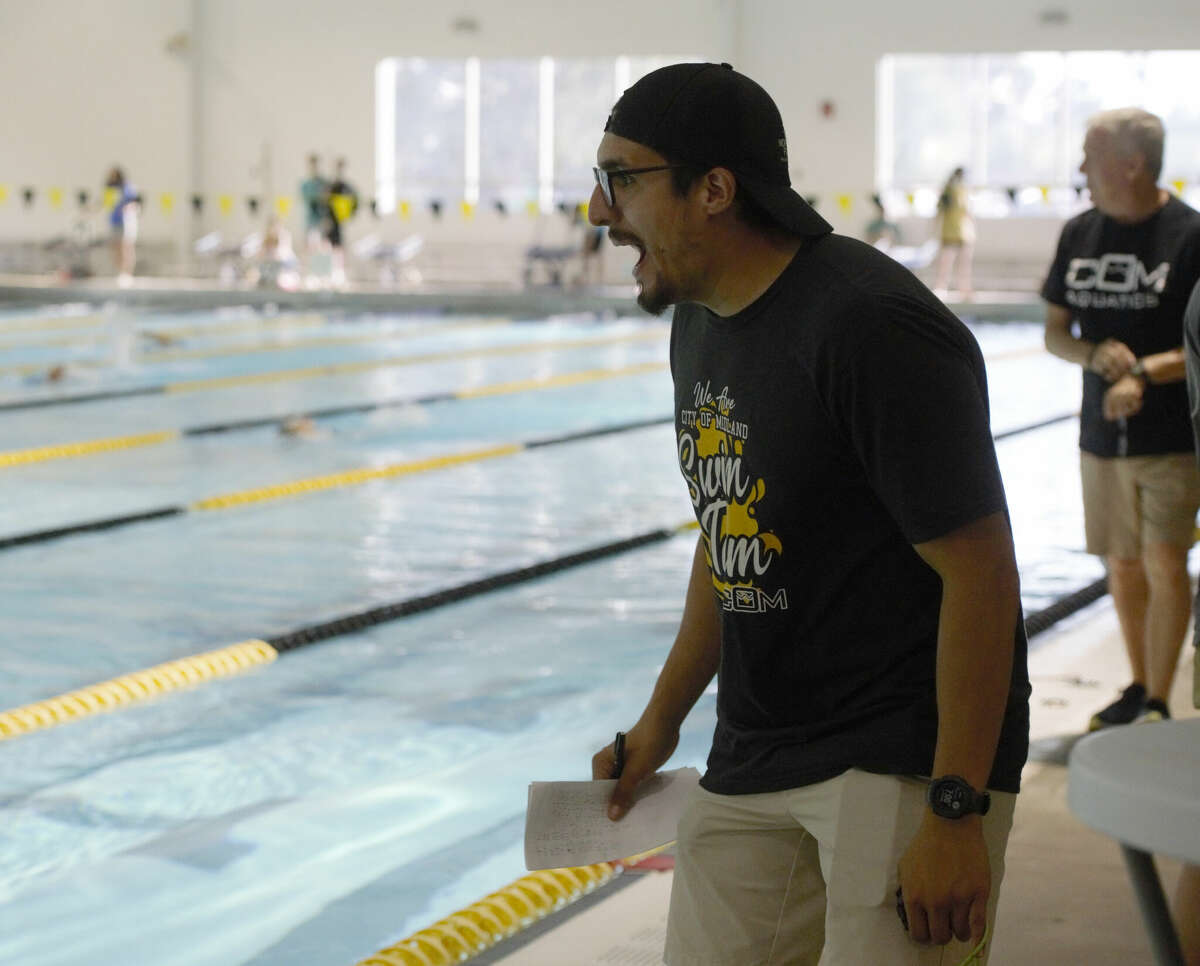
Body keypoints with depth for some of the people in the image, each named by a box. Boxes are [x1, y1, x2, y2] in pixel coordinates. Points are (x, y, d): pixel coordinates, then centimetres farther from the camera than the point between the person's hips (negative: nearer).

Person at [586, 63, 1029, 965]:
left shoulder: (874, 330, -20)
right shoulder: (702, 321, 9)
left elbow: (981, 570, -21)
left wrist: (956, 813, -22)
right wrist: (661, 720, 23)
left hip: (904, 759, -8)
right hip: (752, 757, 8)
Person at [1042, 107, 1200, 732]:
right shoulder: (1079, 234, 6)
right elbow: (1054, 331, 9)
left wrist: (1147, 372, -24)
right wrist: (1094, 355, -12)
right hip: (1101, 432, 5)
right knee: (1122, 564, 12)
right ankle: (1139, 687, 27)